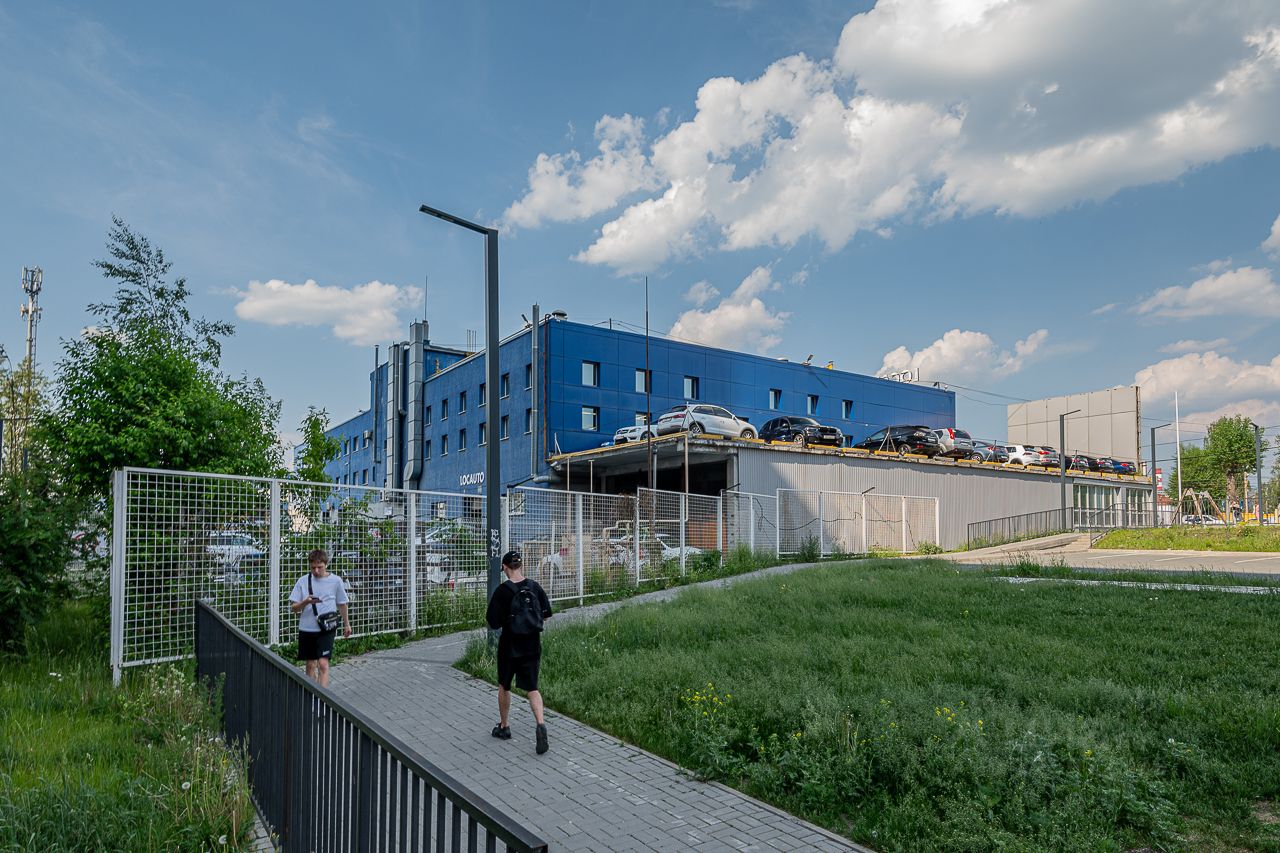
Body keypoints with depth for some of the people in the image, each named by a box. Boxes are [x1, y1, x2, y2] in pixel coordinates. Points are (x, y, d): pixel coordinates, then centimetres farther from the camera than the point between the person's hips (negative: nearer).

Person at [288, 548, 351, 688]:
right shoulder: (303, 581, -1)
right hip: (306, 629, 2)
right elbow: (294, 607, 0)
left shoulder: (335, 581, -2)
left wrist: (346, 624, 19)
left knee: (323, 664, -13)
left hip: (326, 628, -2)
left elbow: (342, 604, 11)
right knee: (310, 664, 12)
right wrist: (306, 602, -20)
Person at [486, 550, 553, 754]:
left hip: (510, 645, -2)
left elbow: (493, 623, -13)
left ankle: (503, 727, 31)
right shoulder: (534, 586, -3)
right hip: (532, 645, 3)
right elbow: (546, 614, 4)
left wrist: (505, 619, 8)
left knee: (504, 686, 18)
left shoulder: (503, 590, -14)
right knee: (532, 688, 7)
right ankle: (540, 724, -14)